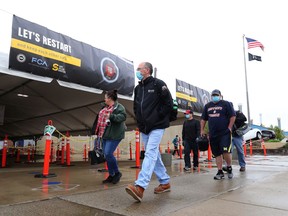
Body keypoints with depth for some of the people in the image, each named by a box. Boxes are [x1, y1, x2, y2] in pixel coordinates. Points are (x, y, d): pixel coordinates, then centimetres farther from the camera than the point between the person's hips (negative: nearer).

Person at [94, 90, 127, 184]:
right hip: (105, 135, 9)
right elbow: (101, 119, 27)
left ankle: (117, 173, 8)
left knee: (108, 154, -14)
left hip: (114, 135, -9)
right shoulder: (105, 108, 16)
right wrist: (99, 132, 24)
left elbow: (123, 116, -24)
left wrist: (111, 116, -34)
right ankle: (111, 175, 23)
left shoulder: (119, 107, -9)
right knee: (106, 155, 10)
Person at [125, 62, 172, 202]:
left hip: (156, 127, -7)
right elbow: (135, 107, 23)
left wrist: (158, 117, -10)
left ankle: (140, 186, -23)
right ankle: (165, 182, 23)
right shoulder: (137, 88, 14)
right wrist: (139, 122, 10)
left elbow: (168, 104, -8)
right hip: (143, 128, 7)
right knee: (154, 155, 11)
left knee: (150, 154, -16)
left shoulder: (158, 84, -5)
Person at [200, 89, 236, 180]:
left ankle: (229, 168, 11)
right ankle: (220, 172, 15)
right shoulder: (207, 106, 15)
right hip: (212, 134, 5)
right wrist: (202, 130, 13)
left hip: (225, 133, -4)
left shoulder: (226, 104, 3)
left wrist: (229, 128, -8)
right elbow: (203, 119, 19)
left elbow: (232, 116, -1)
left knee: (226, 151, -14)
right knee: (217, 154, 6)